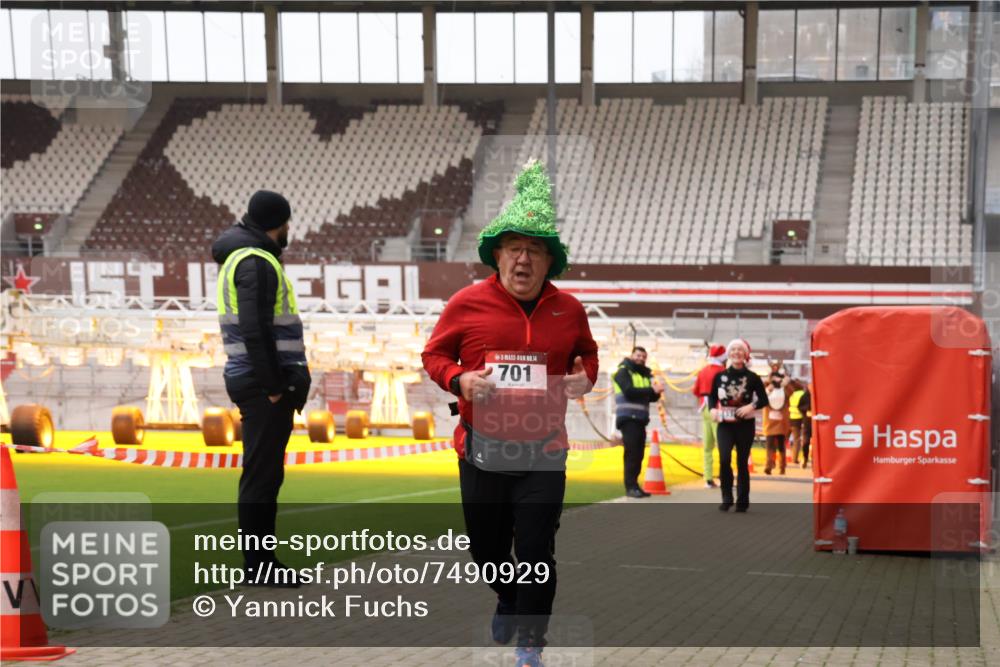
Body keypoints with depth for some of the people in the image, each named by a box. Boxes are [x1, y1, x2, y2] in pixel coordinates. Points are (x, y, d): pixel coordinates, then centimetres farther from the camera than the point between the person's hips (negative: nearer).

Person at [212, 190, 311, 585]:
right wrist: (273, 386, -19)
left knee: (264, 474, 14)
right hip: (263, 384, -10)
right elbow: (255, 330, -22)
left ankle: (262, 561, 21)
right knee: (262, 476, -6)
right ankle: (258, 566, -1)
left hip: (262, 384, 10)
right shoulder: (256, 263, -14)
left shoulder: (240, 258, 18)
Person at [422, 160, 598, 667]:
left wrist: (585, 377, -6)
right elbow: (434, 355, 4)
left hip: (544, 454, 0)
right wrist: (458, 380, -17)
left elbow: (588, 354, 17)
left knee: (536, 552, -3)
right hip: (482, 451, 0)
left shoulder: (568, 310, 0)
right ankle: (508, 603, 47)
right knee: (486, 548, 15)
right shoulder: (467, 304, -6)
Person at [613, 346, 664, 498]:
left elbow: (652, 398, 13)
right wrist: (651, 390, -21)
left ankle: (634, 485, 11)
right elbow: (629, 391, -18)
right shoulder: (623, 372, -4)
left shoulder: (645, 374, 19)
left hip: (641, 419, 7)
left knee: (639, 454, 6)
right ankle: (630, 487, -12)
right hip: (628, 418, -7)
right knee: (632, 452, -12)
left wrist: (657, 392, -10)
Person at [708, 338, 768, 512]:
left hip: (745, 424, -1)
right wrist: (713, 409, -8)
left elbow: (764, 399, 2)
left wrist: (752, 406, -17)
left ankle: (742, 501, 15)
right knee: (724, 459, -16)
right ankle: (727, 498, -2)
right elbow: (712, 396, 12)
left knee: (742, 462, 4)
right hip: (725, 424, 1)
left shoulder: (752, 377, -1)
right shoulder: (720, 376, 4)